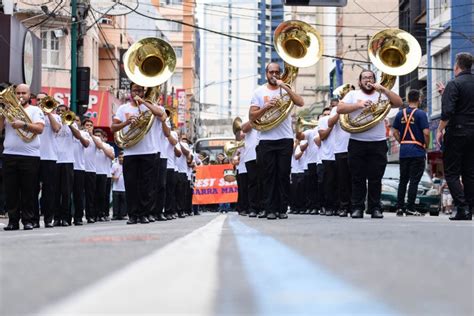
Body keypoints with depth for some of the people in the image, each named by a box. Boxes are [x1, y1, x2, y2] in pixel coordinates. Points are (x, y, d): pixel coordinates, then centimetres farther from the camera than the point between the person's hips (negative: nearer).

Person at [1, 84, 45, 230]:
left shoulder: (35, 110, 8)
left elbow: (40, 128, -8)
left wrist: (23, 125, -19)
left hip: (30, 156, -3)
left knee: (28, 191, -1)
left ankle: (28, 220, 4)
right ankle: (13, 221, 6)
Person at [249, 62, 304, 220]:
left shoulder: (285, 90, 9)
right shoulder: (259, 92, 8)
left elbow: (301, 103, -9)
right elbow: (252, 117, 2)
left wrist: (285, 87, -13)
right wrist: (266, 107, -13)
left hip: (285, 139, 0)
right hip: (266, 140, 0)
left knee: (284, 175, 0)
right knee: (269, 175, 0)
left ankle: (282, 209, 5)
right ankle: (270, 209, 2)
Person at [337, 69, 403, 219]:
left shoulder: (381, 94, 13)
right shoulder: (353, 94, 13)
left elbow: (399, 103, 0)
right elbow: (340, 109, -1)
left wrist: (383, 89, -7)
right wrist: (359, 105, -11)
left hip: (378, 143, 0)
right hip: (357, 143, 0)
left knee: (375, 178, 1)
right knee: (358, 178, 1)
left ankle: (375, 208, 5)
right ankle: (357, 208, 4)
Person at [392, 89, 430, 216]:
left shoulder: (400, 114, 6)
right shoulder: (420, 114, -9)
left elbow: (395, 132, 6)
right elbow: (426, 133, -15)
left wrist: (402, 142, 13)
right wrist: (426, 145, 0)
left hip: (403, 152, 5)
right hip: (417, 152, -5)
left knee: (403, 180, 13)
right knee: (414, 181, 0)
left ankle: (399, 207, 13)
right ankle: (410, 208, -2)